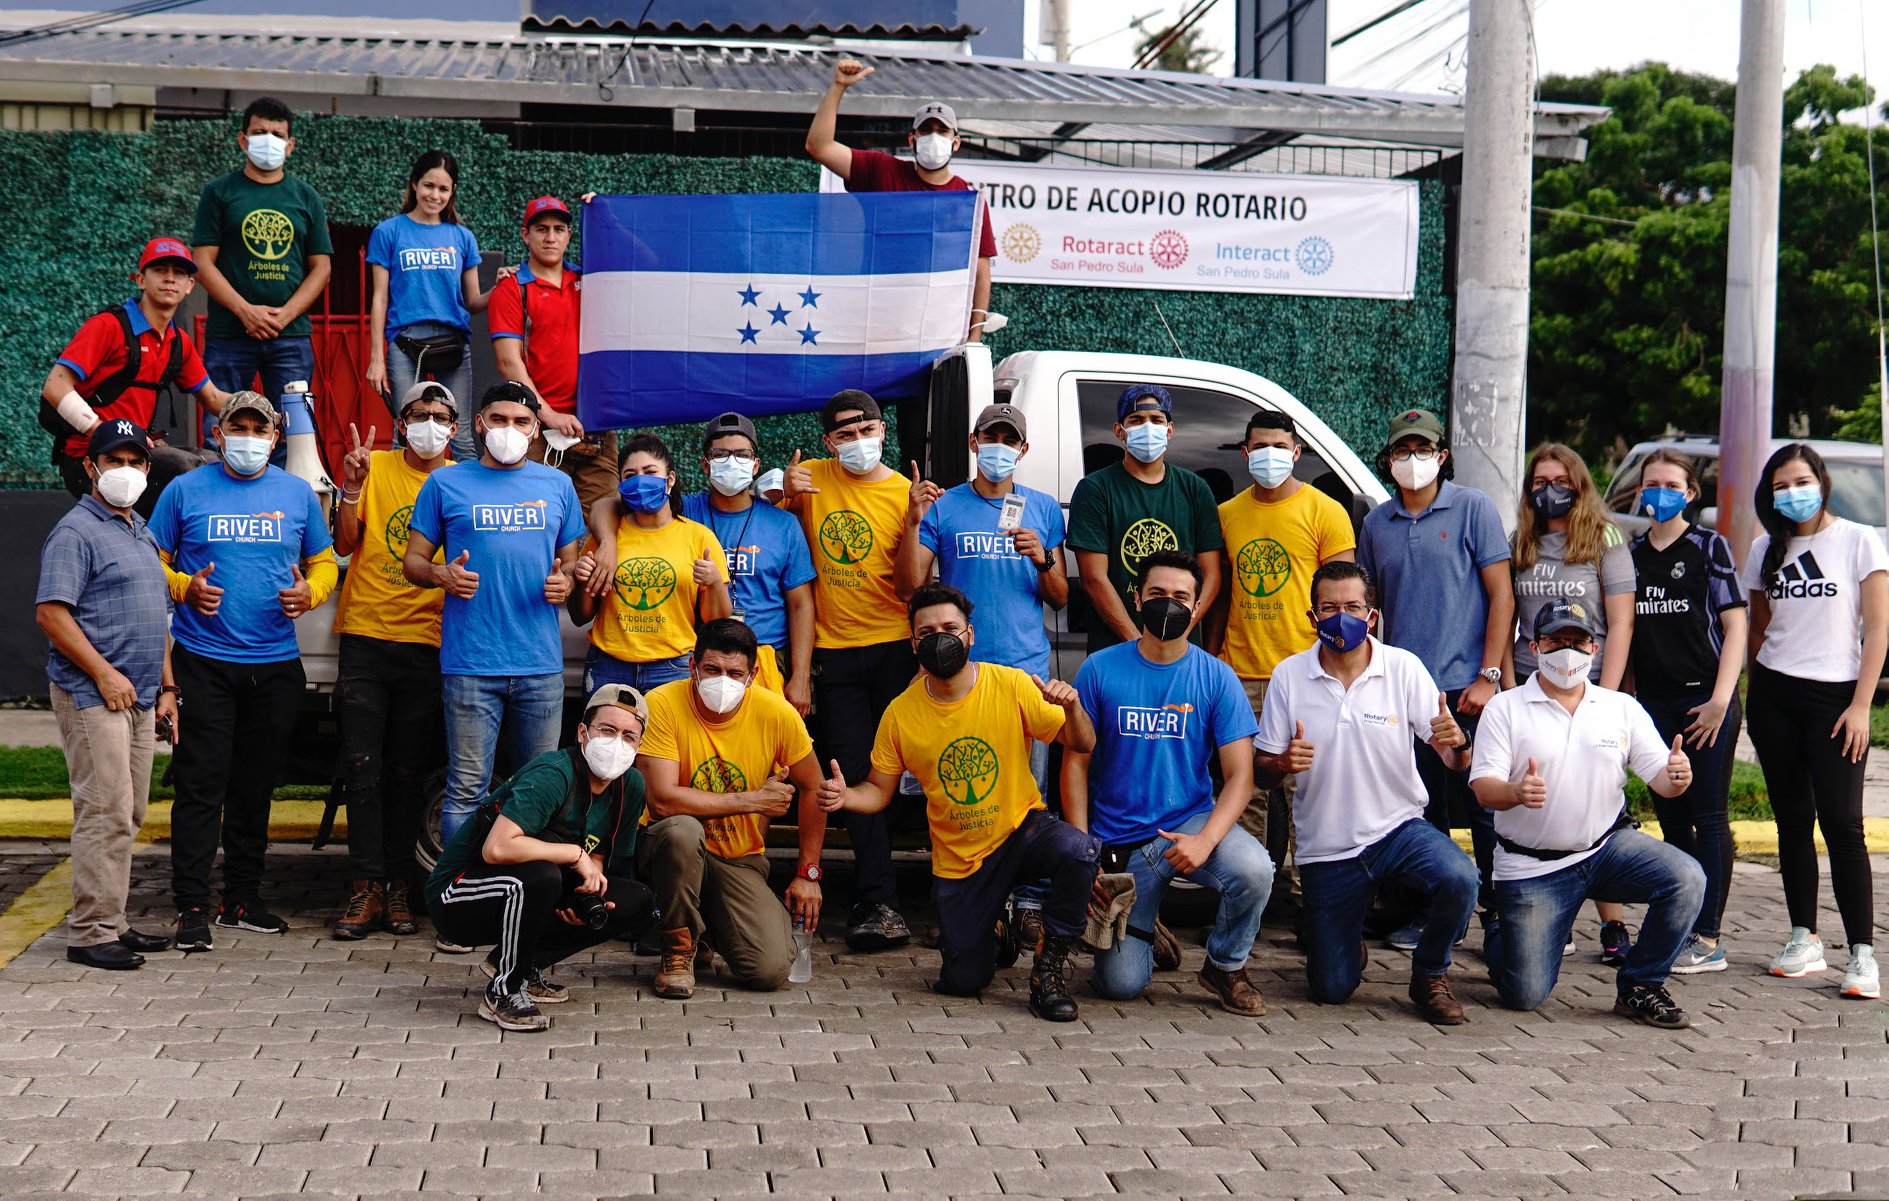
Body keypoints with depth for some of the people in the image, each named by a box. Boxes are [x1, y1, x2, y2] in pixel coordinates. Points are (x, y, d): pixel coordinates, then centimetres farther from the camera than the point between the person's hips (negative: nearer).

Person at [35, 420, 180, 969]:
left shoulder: (142, 534, 20)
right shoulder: (76, 532, -7)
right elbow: (50, 613, -16)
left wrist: (166, 687, 20)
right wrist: (104, 674, -17)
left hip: (138, 697, 9)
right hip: (93, 695, -9)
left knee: (127, 815, 11)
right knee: (105, 812, -11)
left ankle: (113, 923, 18)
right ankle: (90, 931, -7)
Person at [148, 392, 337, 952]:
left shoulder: (298, 493, 9)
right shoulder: (185, 490, 3)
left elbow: (323, 562, 14)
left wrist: (310, 593, -7)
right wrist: (185, 587, -14)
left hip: (276, 664, 3)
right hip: (203, 661, -3)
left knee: (256, 784, 10)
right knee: (202, 782, -6)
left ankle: (243, 898, 20)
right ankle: (192, 906, -3)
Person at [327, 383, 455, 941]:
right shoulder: (376, 466, 5)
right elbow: (345, 544, 0)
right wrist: (351, 487, -14)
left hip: (427, 642, 0)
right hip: (366, 636, 0)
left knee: (409, 773, 5)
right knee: (363, 768, -3)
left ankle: (399, 885, 11)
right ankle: (367, 887, 1)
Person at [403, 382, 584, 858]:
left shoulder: (557, 485, 14)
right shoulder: (446, 483, 7)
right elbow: (412, 560, 9)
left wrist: (564, 583, -4)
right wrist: (442, 575, -13)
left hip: (541, 664, 2)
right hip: (470, 664, -2)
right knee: (467, 790, -3)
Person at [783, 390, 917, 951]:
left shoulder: (905, 492, -1)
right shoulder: (812, 478, 6)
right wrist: (787, 494, -4)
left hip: (893, 646, -2)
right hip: (833, 650, 2)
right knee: (855, 775, -1)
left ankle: (871, 899, 10)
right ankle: (880, 902, 1)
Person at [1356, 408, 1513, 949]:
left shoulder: (1473, 509, 0)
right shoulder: (1376, 524, 12)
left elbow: (1502, 595, -3)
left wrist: (1488, 676, -10)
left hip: (1464, 687, -4)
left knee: (1482, 804, -2)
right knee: (1423, 809, 8)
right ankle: (1429, 913, 16)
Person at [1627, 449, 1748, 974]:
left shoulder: (1709, 547, 0)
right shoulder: (1631, 553, 12)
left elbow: (1735, 624, -4)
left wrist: (1721, 698, -13)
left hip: (1705, 698, -4)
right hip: (1654, 703, 5)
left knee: (1708, 816, -4)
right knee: (1671, 817, 8)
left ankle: (1709, 940, -3)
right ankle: (1681, 929, 16)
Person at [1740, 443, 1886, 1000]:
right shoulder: (1766, 550, 11)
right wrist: (1754, 696, 11)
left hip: (1835, 697, -4)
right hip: (1774, 697, 4)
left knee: (1842, 824, -10)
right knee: (1792, 821, 7)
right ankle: (1804, 938, 14)